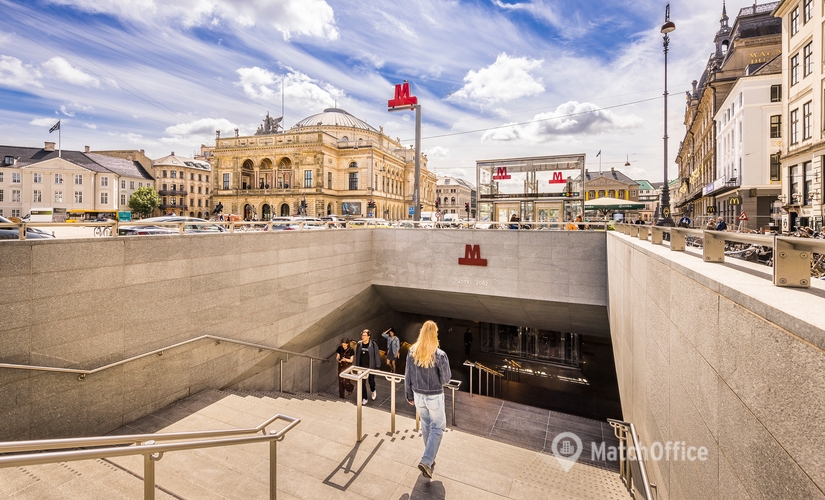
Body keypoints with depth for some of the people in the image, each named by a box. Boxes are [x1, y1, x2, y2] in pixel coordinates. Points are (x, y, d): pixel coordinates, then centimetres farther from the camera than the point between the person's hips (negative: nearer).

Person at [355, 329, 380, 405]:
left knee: (371, 381, 15)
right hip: (362, 367, 3)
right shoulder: (359, 344, -6)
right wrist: (357, 366, 8)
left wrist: (377, 367, -10)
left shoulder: (373, 344, -17)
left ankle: (373, 391, 47)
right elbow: (357, 356, 5)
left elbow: (377, 356, -12)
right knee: (362, 383, 3)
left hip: (371, 367, -3)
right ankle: (364, 399, 19)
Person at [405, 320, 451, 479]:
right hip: (434, 396, -4)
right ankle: (426, 461, 5)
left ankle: (430, 459, 38)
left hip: (418, 395, 4)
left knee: (426, 425, 23)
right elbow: (446, 379, -12)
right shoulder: (439, 355, -23)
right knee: (438, 427, 15)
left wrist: (409, 395, 11)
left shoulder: (412, 352, -10)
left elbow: (408, 377, -2)